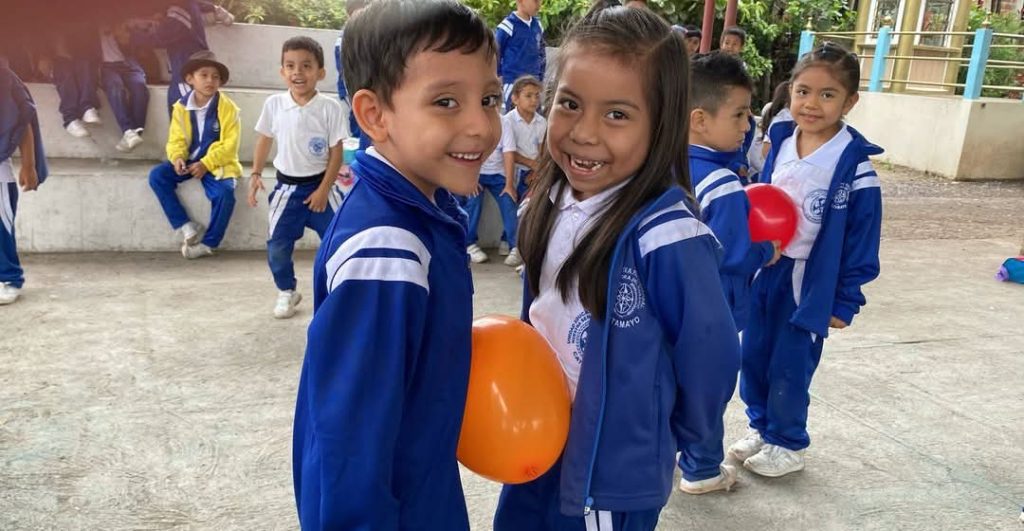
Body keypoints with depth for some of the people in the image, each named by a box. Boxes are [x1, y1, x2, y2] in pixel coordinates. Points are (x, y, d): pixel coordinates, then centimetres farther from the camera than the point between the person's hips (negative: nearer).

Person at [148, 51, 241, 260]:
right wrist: (177, 157, -19)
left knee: (225, 194, -31)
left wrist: (206, 164, -21)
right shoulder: (181, 106, 1)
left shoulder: (227, 107, -10)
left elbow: (230, 144, -13)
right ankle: (186, 226, -10)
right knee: (157, 175, -17)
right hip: (189, 161, 4)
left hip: (216, 163, -4)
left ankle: (208, 243, -10)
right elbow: (176, 139, 3)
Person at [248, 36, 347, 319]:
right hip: (286, 187, 2)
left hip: (320, 185, -2)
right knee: (277, 246, 6)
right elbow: (265, 139, 9)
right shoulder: (274, 104, -5)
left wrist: (324, 189, -10)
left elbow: (336, 152, -8)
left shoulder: (330, 107, -12)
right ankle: (287, 291, 29)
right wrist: (256, 174, 1)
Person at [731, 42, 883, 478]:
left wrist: (845, 301, -9)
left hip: (809, 282, -5)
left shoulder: (854, 165, -16)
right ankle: (760, 427, 36)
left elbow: (861, 241, -11)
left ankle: (787, 443, 28)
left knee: (790, 368, 7)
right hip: (762, 272, 5)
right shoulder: (778, 145, 0)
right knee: (753, 356, 15)